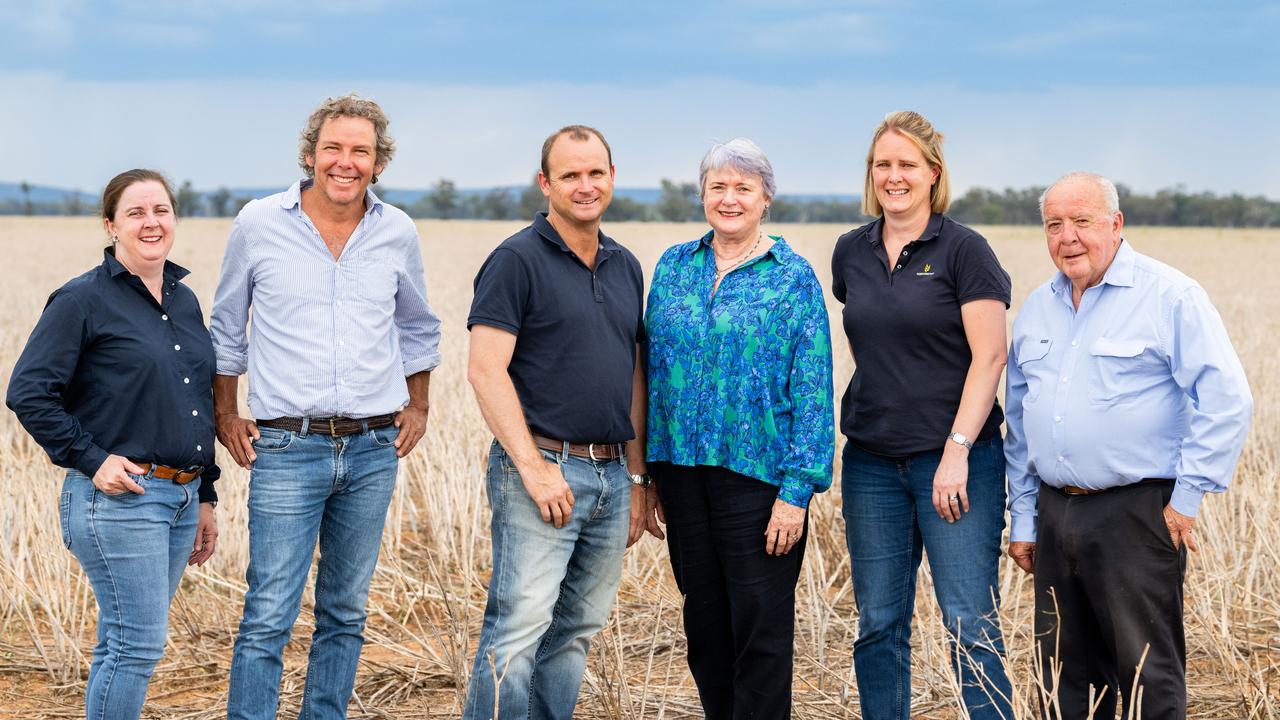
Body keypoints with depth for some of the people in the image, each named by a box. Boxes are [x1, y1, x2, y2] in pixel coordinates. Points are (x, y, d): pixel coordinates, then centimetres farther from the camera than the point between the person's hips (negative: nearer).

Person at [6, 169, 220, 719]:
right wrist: (91, 459, -15)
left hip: (180, 500, 7)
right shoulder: (83, 300, -7)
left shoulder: (184, 300, 14)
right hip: (119, 499, -7)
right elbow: (28, 394, -11)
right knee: (138, 644, -8)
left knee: (125, 643, 12)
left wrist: (205, 498, 18)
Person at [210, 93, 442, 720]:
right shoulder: (259, 224, -2)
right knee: (269, 615, -8)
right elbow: (226, 327, 11)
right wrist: (225, 415, 7)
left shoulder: (398, 233, 5)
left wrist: (418, 405, 14)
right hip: (286, 447, -3)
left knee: (345, 614, 11)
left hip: (373, 449, 3)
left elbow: (417, 327, 21)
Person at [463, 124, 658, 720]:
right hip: (542, 472, -7)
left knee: (576, 631, 12)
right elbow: (486, 369, -14)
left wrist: (637, 478, 15)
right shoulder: (518, 259, -7)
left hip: (612, 477, 7)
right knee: (518, 629, -10)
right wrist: (534, 467, -19)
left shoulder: (626, 267, 15)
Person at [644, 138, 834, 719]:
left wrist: (796, 492, -13)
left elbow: (812, 390, -7)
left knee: (761, 627, 1)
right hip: (682, 468, 4)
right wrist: (646, 474, 7)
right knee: (703, 621, 12)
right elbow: (652, 370, 11)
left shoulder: (793, 278, -3)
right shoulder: (673, 267, 8)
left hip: (757, 472, -4)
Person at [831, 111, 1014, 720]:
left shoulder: (964, 250, -6)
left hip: (956, 457, -5)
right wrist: (873, 409, 14)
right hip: (872, 461, 5)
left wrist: (957, 452, -15)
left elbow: (989, 356, -10)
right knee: (879, 623, 8)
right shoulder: (851, 253, 10)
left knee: (970, 623, -7)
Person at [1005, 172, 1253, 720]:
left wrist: (1188, 496, -12)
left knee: (1148, 676, -4)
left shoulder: (1169, 296, -7)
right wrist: (1022, 518, 16)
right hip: (1054, 513, 6)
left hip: (1135, 512, -6)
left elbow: (1227, 400, -11)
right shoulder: (1036, 309, 14)